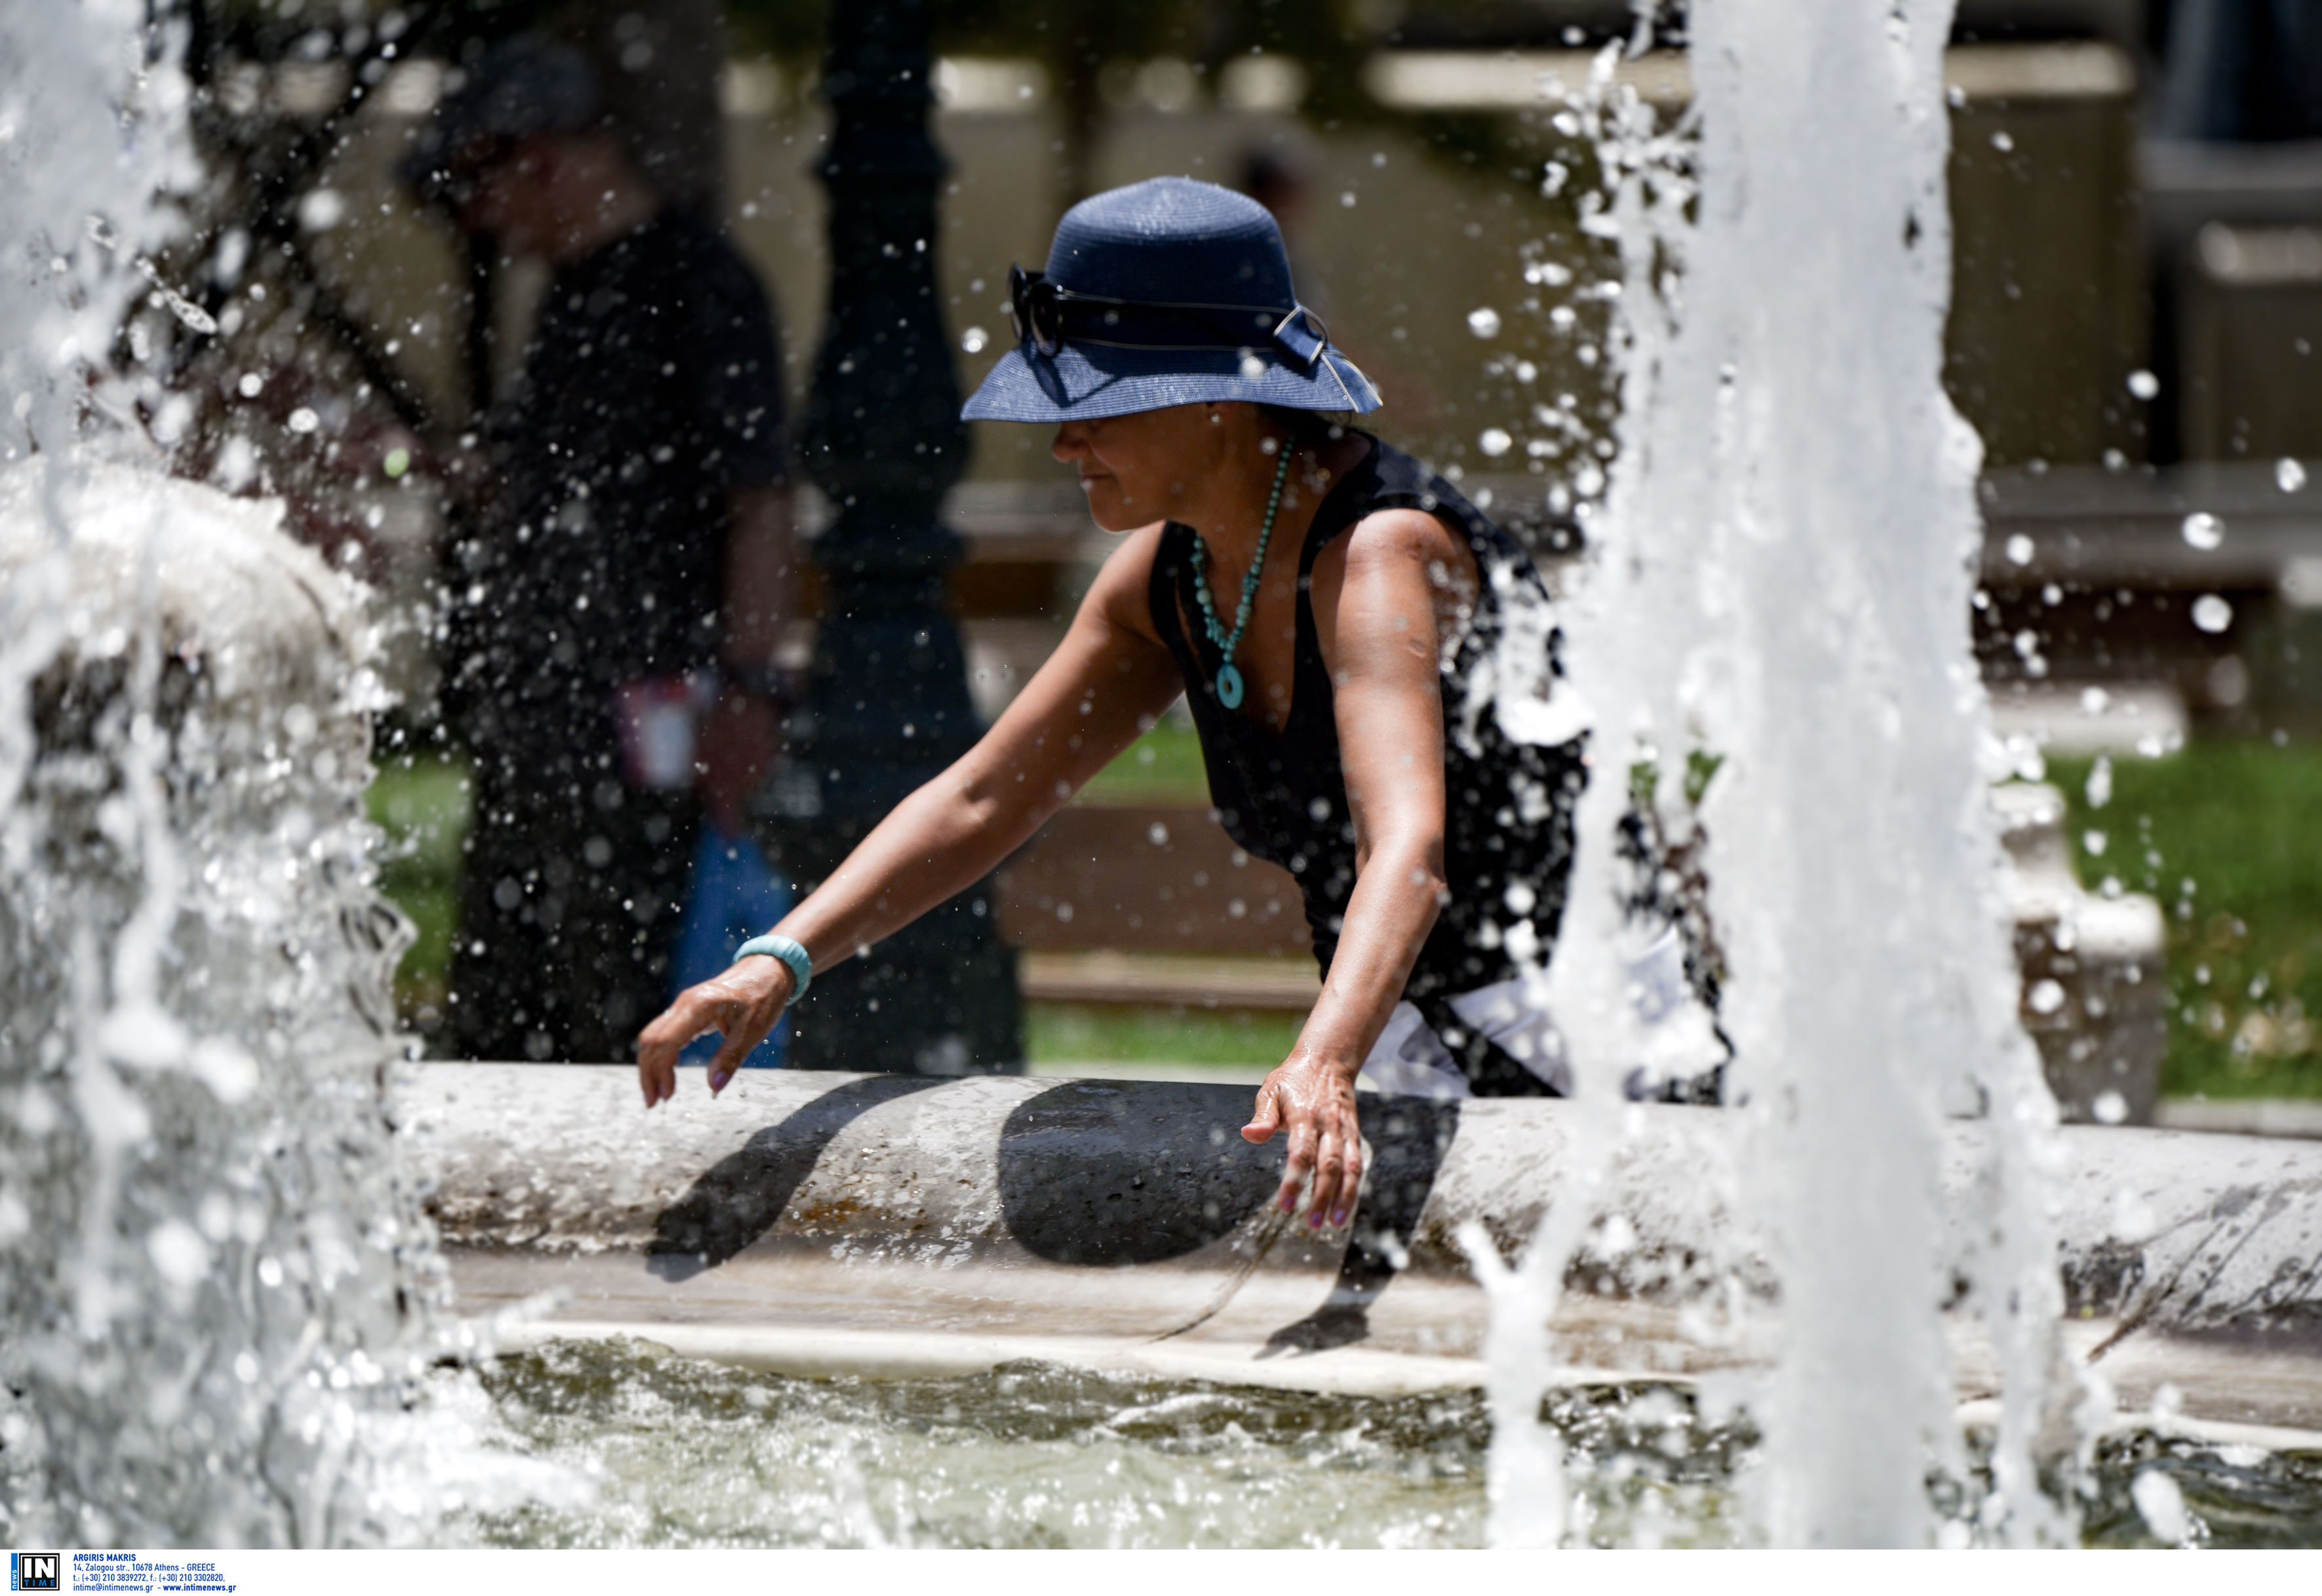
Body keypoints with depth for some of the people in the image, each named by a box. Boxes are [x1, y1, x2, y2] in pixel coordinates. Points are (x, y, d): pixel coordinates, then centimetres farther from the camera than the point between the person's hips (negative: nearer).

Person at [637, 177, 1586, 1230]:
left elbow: (1408, 847, -39)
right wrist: (780, 961, -7)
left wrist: (1324, 1067, -56)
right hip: (1412, 1040, 8)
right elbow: (982, 799, 7)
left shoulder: (1377, 554, -24)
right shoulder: (1168, 573, 2)